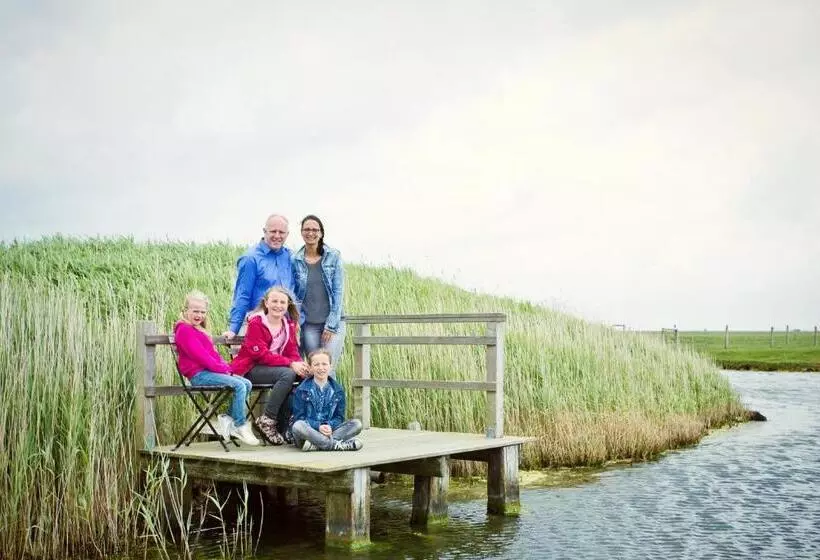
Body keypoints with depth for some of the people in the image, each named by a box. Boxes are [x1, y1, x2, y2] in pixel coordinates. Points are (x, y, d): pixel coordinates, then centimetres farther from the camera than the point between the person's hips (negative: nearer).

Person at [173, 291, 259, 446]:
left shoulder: (200, 330, 25)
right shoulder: (184, 330, -7)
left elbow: (214, 354, 22)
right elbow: (199, 355, -16)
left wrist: (226, 367, 4)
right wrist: (222, 369, -15)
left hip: (210, 371, 10)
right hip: (199, 374, -10)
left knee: (247, 384, -4)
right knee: (239, 385, -22)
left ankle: (229, 419, -3)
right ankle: (240, 427, -16)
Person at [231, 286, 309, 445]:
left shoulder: (289, 325, 10)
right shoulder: (256, 323, -11)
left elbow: (292, 352, 6)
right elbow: (261, 354, -19)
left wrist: (300, 364, -19)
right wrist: (290, 364, -27)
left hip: (274, 367, 7)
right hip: (250, 369, -7)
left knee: (303, 375, -21)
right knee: (287, 374, -32)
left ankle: (283, 425, -14)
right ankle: (266, 421, -22)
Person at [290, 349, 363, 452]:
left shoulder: (338, 390, 7)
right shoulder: (301, 390, 0)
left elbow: (339, 417, 6)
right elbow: (299, 417, -5)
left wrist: (330, 426, -16)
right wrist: (318, 426, -21)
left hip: (330, 430, 3)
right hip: (309, 430, -3)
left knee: (357, 424, -18)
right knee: (298, 426, -36)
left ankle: (316, 444, -33)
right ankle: (336, 445, -35)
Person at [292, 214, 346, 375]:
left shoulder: (333, 257, 0)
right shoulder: (295, 260, 5)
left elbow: (339, 292, -2)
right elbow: (293, 295, 11)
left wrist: (331, 325, -7)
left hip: (332, 322, -2)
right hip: (308, 325, 2)